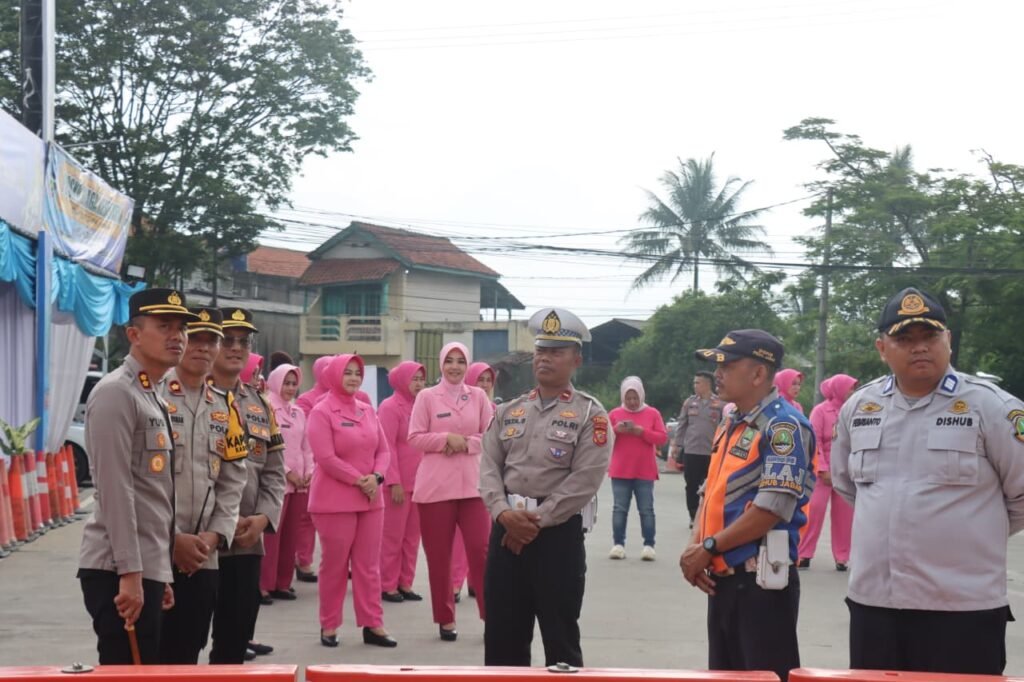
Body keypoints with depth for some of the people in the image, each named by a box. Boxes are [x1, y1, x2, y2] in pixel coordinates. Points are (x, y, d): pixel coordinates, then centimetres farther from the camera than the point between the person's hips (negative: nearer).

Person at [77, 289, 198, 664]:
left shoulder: (154, 398, 18)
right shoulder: (115, 393, -12)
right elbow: (115, 489, -19)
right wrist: (129, 573, -21)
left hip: (147, 568, 9)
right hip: (119, 571, -9)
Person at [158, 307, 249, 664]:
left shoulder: (225, 406, 13)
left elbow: (233, 479, 12)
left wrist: (215, 535, -3)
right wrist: (171, 539, -13)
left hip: (203, 559, 5)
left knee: (187, 657, 11)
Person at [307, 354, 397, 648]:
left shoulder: (367, 411, 10)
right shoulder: (321, 412, -8)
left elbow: (383, 449, 9)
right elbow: (325, 458, -16)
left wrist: (376, 476, -9)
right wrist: (359, 480, -15)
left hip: (370, 499, 6)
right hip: (334, 500, -5)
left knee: (369, 564, 7)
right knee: (334, 564, 3)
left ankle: (373, 625, 12)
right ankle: (329, 625, 15)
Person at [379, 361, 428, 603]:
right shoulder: (390, 407, -8)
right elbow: (387, 447, -13)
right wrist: (394, 482, -18)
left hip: (418, 482, 6)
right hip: (397, 483, -6)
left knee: (412, 536, 9)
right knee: (393, 536, 1)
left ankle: (405, 583, 17)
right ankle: (387, 585, 9)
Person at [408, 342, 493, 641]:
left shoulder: (478, 396, 7)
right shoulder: (426, 396, 1)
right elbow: (414, 438, -2)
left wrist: (466, 443, -10)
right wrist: (446, 439, -14)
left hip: (473, 484, 1)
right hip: (435, 486, -1)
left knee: (481, 549, -4)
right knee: (438, 555, 4)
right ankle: (446, 619, 16)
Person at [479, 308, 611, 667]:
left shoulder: (590, 415, -4)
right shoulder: (508, 411, 12)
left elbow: (584, 481, -12)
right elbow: (489, 467, 6)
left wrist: (536, 522, -14)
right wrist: (505, 514, -12)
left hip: (558, 533, -5)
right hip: (505, 530, 5)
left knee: (560, 638, 4)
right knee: (502, 634, 11)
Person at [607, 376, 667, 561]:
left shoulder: (653, 413, 4)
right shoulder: (614, 413, 7)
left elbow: (662, 438, -4)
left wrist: (641, 431, -15)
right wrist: (616, 429, -15)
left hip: (644, 472, -1)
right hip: (620, 471, 1)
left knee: (646, 510, 0)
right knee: (619, 509, 2)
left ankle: (649, 545, 3)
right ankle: (618, 544, 6)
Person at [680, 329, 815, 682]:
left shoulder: (784, 426, -13)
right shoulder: (730, 423, 15)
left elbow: (772, 508, -20)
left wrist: (708, 549, -13)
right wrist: (694, 547, 1)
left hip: (762, 580, -9)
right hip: (723, 577, 9)